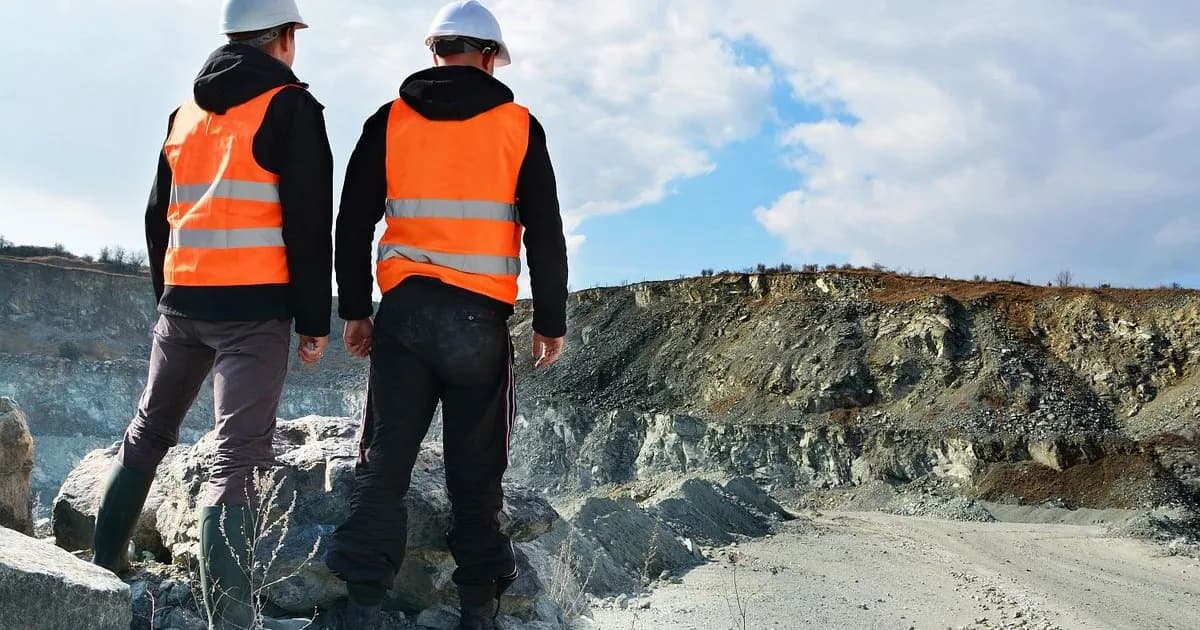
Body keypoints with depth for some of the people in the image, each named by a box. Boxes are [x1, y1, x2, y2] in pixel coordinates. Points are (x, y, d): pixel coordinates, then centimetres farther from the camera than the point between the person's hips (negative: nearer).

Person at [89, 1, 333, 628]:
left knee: (148, 433, 22)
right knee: (237, 457, -11)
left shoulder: (186, 112, 16)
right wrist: (314, 319, -7)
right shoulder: (289, 106, -4)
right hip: (255, 307, -6)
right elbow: (309, 222, -11)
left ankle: (103, 564, 31)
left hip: (183, 301, 7)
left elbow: (159, 215, 21)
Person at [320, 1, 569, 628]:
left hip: (404, 311, 1)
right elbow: (546, 234, 2)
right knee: (476, 466, 6)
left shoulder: (389, 121, 8)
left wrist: (354, 310, 12)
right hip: (481, 318, -1)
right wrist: (551, 322, 8)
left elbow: (353, 223, 6)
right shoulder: (518, 127, 4)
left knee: (385, 457, 4)